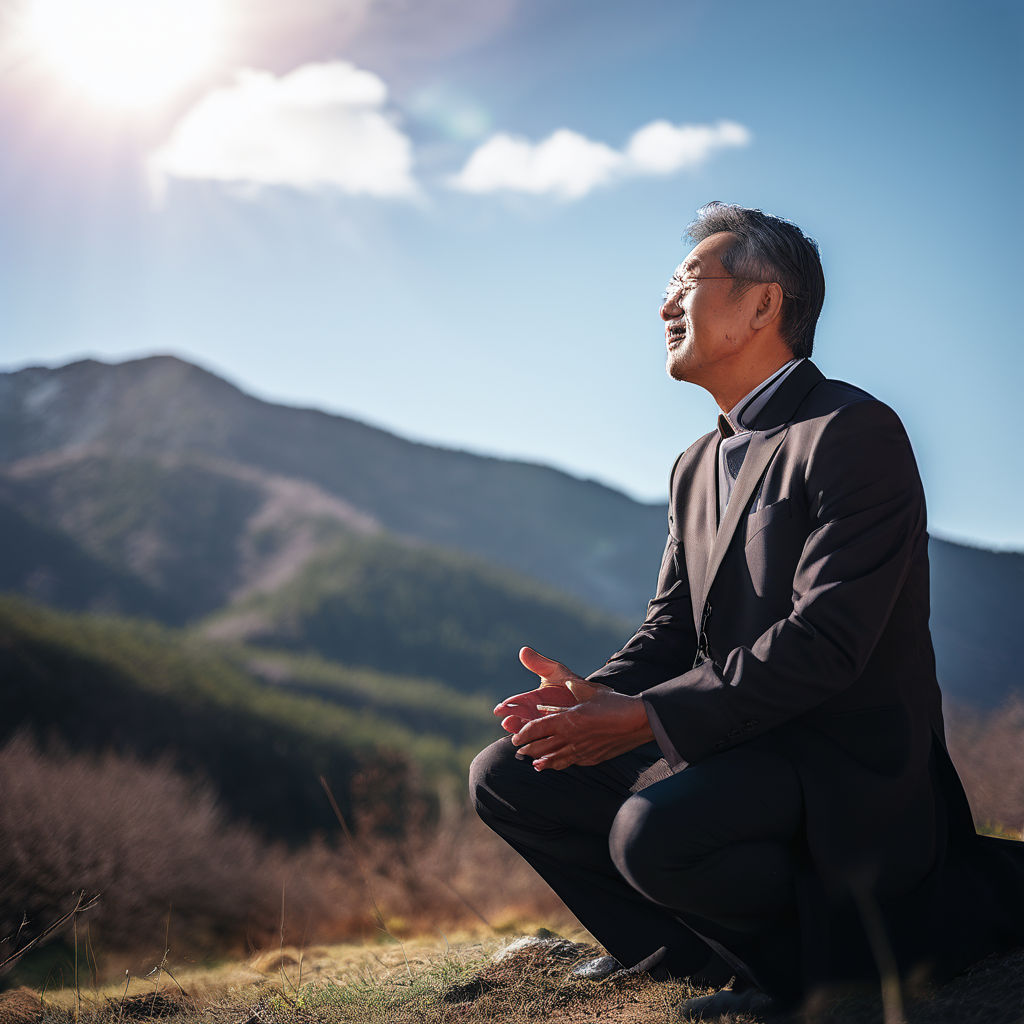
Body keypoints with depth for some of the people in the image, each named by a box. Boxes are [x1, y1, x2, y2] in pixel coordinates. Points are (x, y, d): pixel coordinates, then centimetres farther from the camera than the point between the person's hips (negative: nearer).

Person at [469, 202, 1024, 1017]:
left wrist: (647, 717, -26)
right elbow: (670, 632, 14)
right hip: (734, 747, 9)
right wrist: (597, 694, -10)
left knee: (655, 833, -35)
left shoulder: (855, 434, -14)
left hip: (844, 769, -9)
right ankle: (751, 958, -4)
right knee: (506, 778, 0)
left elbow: (827, 639, -23)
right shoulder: (698, 467, 16)